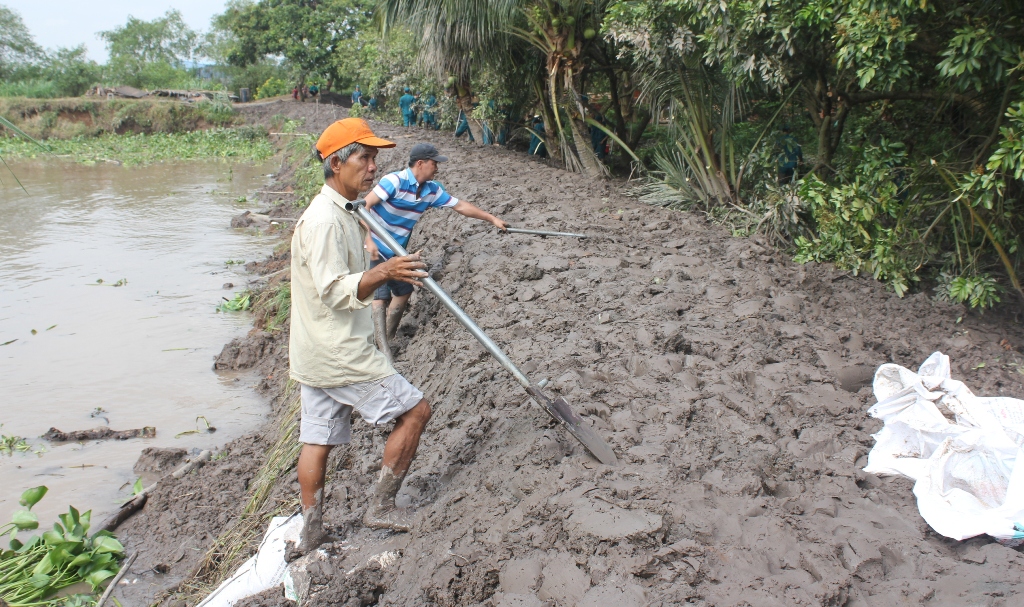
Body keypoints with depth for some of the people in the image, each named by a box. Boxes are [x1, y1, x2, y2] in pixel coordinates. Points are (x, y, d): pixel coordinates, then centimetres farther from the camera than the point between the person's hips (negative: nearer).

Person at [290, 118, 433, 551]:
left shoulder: (338, 215, 15)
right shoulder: (324, 221, -19)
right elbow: (334, 291, -28)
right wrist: (382, 273, -41)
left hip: (316, 354, 10)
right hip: (339, 354, -10)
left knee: (317, 440, 14)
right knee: (414, 410, -1)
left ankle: (310, 534, 24)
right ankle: (381, 508, 8)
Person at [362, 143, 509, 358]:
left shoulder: (431, 190, 2)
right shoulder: (395, 181, -21)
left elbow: (461, 206, 11)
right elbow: (363, 206, -23)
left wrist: (493, 219, 13)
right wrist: (369, 240, -31)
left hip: (395, 252, 8)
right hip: (374, 250, -8)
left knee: (404, 291, 14)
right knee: (380, 296, -12)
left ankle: (387, 337, 29)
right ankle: (383, 350, -11)